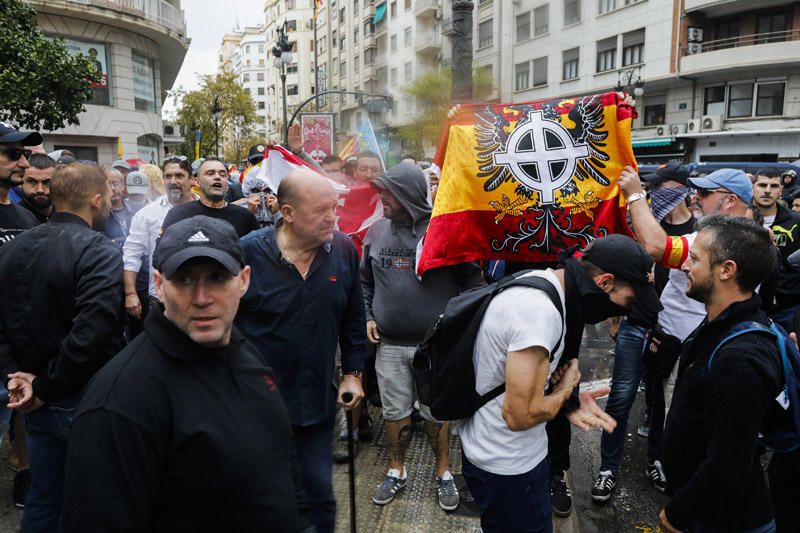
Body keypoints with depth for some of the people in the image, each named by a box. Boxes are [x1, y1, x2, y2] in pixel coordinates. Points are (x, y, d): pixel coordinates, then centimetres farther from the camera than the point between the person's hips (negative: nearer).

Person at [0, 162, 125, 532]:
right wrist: (45, 388, -17)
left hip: (36, 401, 6)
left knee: (43, 496, 22)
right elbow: (90, 335, -29)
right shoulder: (99, 252, -20)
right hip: (84, 399, -6)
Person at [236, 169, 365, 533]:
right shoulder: (248, 252, -16)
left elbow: (353, 320, 7)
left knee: (319, 493, 16)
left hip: (318, 402, 3)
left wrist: (353, 372, 6)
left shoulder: (343, 250, -5)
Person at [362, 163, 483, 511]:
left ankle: (443, 473, 31)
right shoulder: (376, 231, 2)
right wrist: (368, 317, 5)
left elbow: (470, 280, -3)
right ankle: (396, 471, 34)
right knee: (395, 411, 14)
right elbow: (365, 281, 14)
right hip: (389, 343, 3)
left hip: (435, 344, -3)